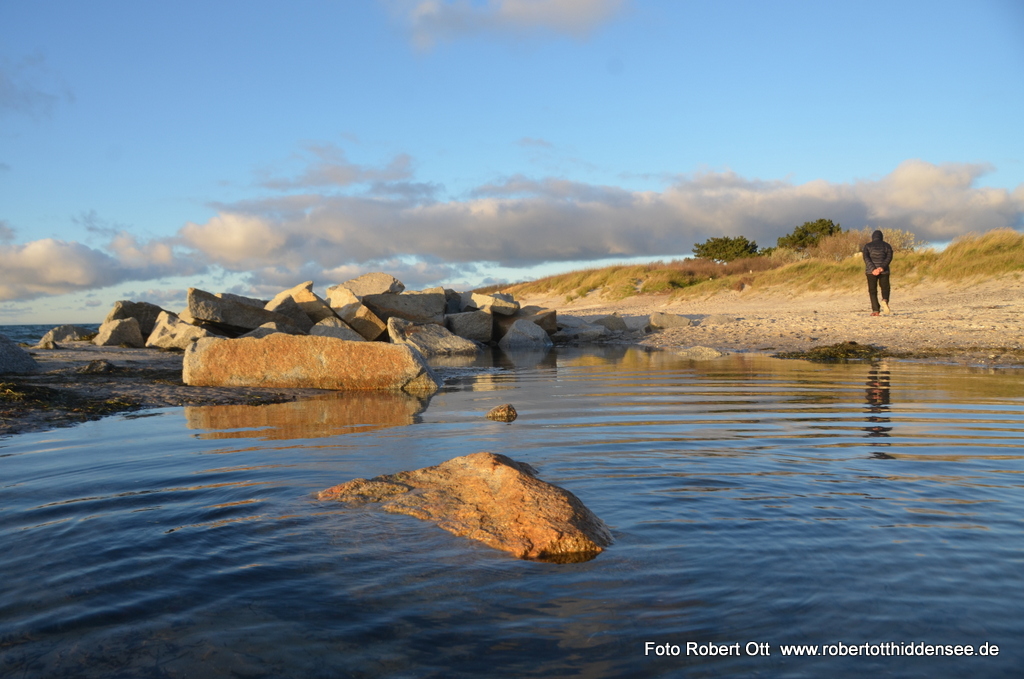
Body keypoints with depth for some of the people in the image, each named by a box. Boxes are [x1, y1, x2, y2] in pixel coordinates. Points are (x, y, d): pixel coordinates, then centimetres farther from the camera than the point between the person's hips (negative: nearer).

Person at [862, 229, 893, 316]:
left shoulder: (867, 246, 7)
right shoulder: (887, 245, 10)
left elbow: (866, 258, -9)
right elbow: (889, 257, -6)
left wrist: (873, 269, -17)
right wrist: (881, 267, -18)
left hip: (871, 271, -1)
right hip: (884, 271, 1)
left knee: (873, 291, 4)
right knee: (885, 288, 15)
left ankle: (875, 310, -5)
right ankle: (885, 300, -16)